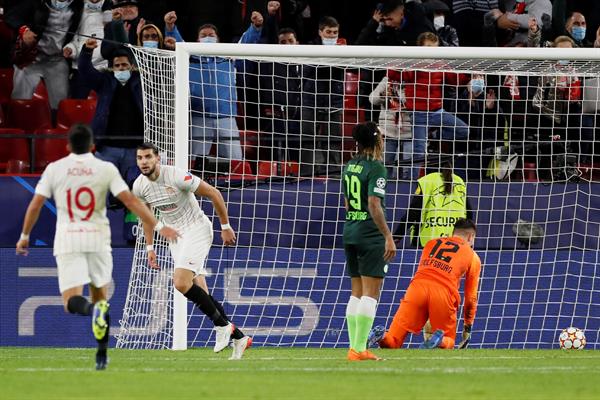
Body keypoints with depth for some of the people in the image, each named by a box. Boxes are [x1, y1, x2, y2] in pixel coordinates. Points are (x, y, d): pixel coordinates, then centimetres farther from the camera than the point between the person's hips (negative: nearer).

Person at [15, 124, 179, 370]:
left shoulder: (54, 169, 3)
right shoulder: (106, 169, 1)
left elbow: (35, 205, 3)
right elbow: (130, 200, -6)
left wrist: (25, 236, 16)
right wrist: (158, 227, -5)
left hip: (67, 241, -1)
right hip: (98, 239, 1)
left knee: (72, 301, -5)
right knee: (100, 293, 17)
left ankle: (94, 310, -41)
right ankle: (102, 356, 12)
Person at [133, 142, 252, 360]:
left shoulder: (176, 177, -22)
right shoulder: (139, 186, -2)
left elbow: (213, 194, -14)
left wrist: (226, 226, -8)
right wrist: (150, 247, 15)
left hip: (197, 229, -7)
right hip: (175, 235, 7)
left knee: (181, 282, -23)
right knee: (200, 292, 1)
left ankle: (222, 325, -7)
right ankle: (238, 337, 10)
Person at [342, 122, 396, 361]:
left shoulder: (349, 166, 11)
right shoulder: (376, 168, -12)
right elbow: (374, 204, -20)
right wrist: (388, 237, -19)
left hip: (350, 231, 8)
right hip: (371, 234, -8)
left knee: (357, 292, 13)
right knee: (370, 294, -6)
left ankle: (354, 347, 12)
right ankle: (359, 349, -10)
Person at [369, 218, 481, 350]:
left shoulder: (431, 243, 31)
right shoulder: (473, 257, 21)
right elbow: (471, 297, 22)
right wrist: (467, 328, 32)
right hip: (444, 293, -2)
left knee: (392, 342, 5)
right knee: (448, 343, 16)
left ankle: (381, 336, -30)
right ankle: (439, 339, -19)